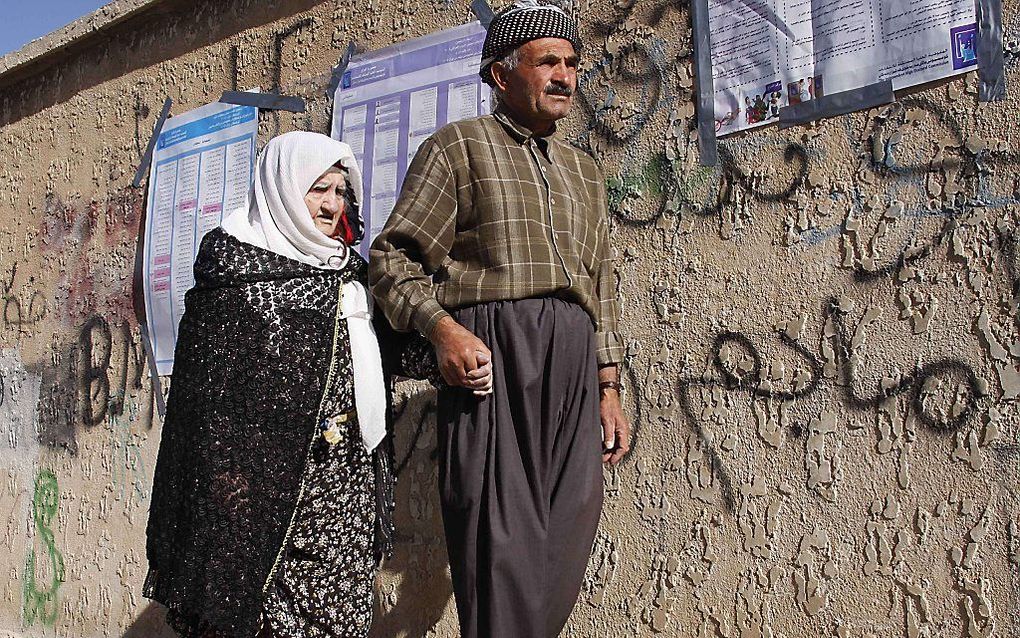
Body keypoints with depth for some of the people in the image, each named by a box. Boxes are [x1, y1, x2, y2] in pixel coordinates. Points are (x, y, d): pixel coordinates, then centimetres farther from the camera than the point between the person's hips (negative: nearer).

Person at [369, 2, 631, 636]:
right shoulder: (458, 146, 8)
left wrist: (609, 388, 17)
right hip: (488, 349, -5)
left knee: (567, 539, 2)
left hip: (575, 363, 6)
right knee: (503, 544, -10)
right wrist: (442, 328, -16)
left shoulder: (584, 171, 26)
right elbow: (394, 257, 2)